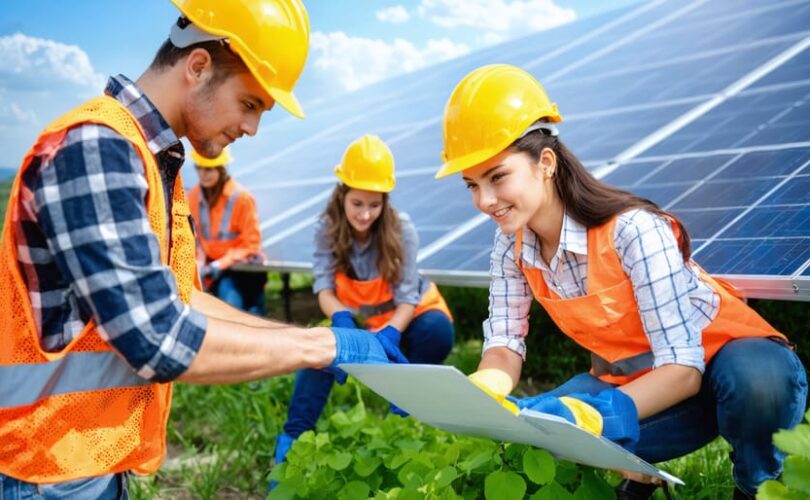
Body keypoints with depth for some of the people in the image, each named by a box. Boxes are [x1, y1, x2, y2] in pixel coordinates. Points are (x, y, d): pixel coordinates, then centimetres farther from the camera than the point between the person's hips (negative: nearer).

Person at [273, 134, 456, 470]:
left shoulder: (401, 229, -22)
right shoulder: (327, 229, -16)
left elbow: (406, 297, -22)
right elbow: (324, 288, -19)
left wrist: (390, 333, -42)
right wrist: (340, 317, -42)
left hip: (404, 316, -1)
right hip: (356, 319, 1)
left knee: (438, 330, -33)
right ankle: (295, 435, -18)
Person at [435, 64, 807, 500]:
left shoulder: (633, 230, -29)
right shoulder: (511, 246, -11)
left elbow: (683, 368, -30)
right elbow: (504, 345, -7)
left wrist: (595, 413, -47)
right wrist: (479, 394, -30)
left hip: (726, 360, -4)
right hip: (630, 378, 4)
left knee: (752, 378, -39)